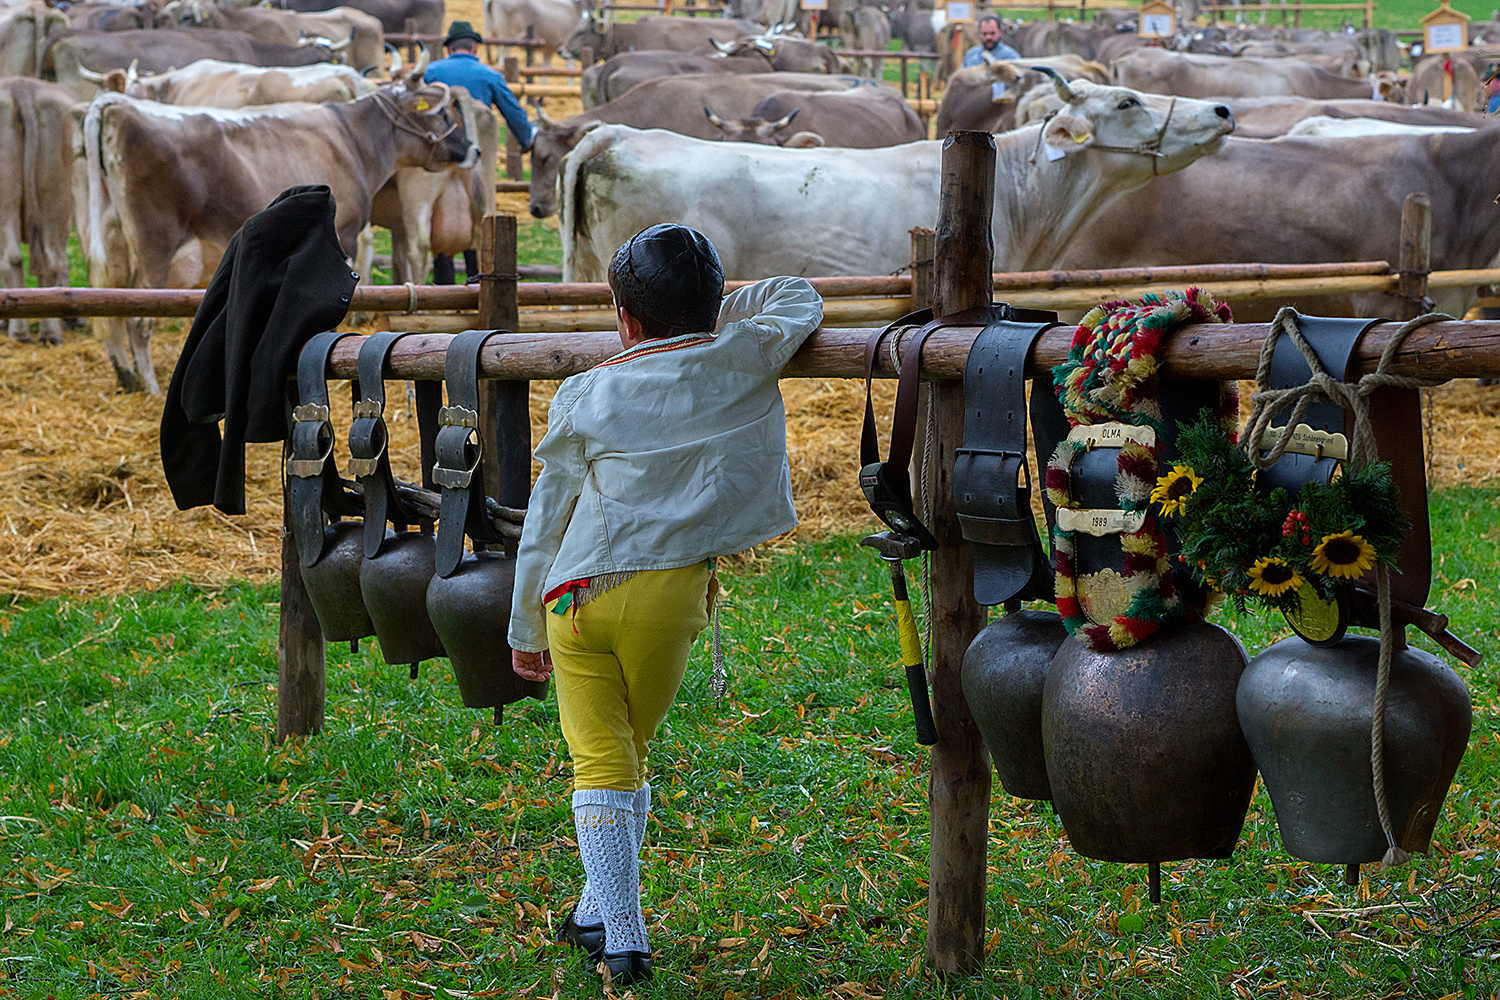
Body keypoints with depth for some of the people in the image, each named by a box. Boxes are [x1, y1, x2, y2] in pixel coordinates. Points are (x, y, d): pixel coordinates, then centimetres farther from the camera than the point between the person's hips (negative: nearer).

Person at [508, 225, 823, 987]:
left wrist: (525, 631, 15)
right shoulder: (741, 361, 0)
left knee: (600, 762, 1)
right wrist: (705, 318, 27)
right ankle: (600, 913, 26)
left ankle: (620, 941, -5)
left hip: (577, 593, -1)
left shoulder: (585, 396, 1)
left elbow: (545, 520, 6)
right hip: (669, 594, 1)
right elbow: (799, 299, 21)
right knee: (629, 753, 18)